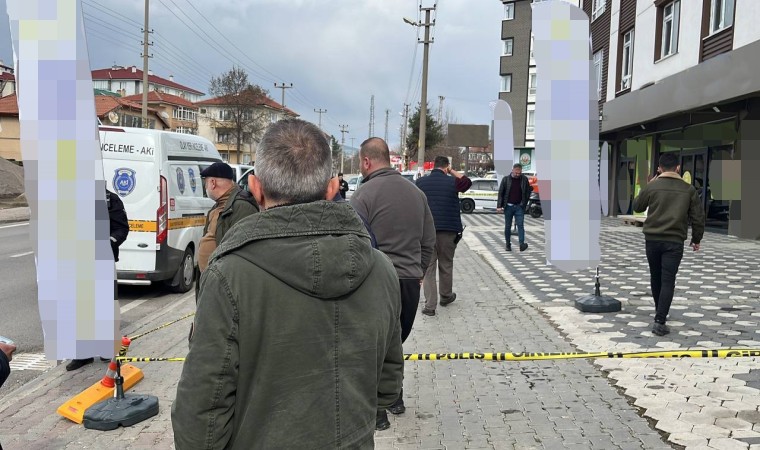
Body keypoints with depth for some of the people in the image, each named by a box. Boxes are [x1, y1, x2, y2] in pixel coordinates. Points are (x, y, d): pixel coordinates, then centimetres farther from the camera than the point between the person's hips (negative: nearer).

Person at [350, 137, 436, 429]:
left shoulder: (364, 195, -12)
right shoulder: (416, 193, 8)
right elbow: (429, 242, 13)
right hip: (410, 282, 6)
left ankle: (376, 413, 14)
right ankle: (395, 399, 33)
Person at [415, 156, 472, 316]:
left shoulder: (420, 182, 2)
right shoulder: (452, 182, -1)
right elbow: (467, 182, 19)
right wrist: (453, 172, 17)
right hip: (448, 230, 0)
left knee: (428, 267, 2)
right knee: (446, 265, 17)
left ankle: (430, 305, -3)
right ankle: (446, 296, 35)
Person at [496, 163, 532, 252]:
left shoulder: (524, 179, 1)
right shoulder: (506, 179, -2)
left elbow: (528, 192, 10)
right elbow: (500, 193, -1)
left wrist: (524, 203, 2)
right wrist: (499, 206, -7)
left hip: (519, 207, 0)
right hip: (508, 206, 0)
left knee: (520, 225, -8)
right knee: (507, 227, 6)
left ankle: (522, 244, -13)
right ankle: (508, 245, 14)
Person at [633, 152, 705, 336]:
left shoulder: (651, 187, -2)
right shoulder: (688, 190, 0)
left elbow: (637, 206, 12)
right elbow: (698, 216, 3)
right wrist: (696, 239, 17)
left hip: (652, 239, 1)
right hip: (674, 241, -1)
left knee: (656, 277, 18)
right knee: (668, 281, -3)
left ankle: (660, 313, 34)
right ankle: (660, 321, -12)